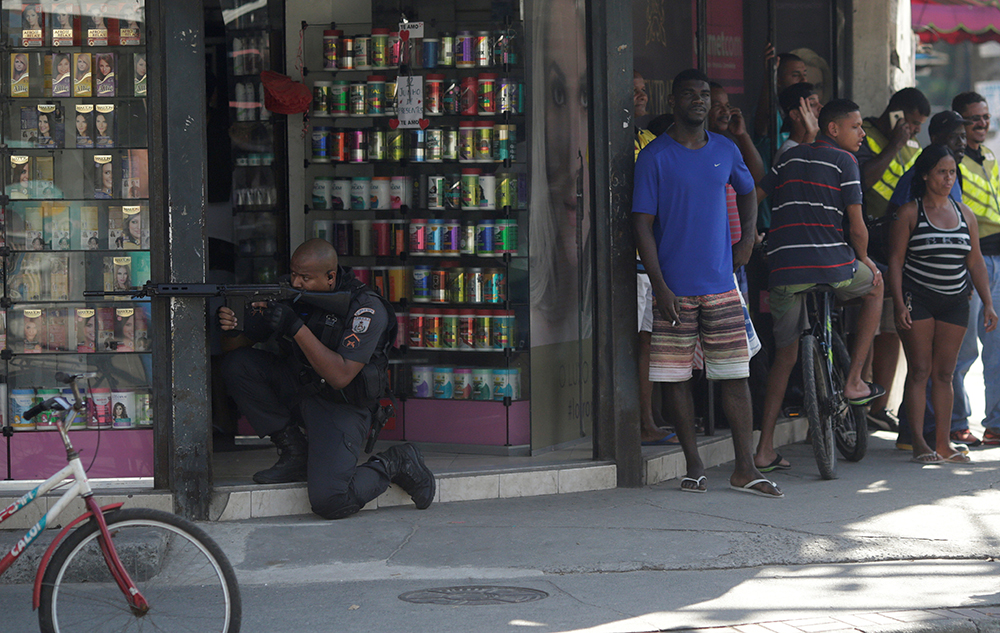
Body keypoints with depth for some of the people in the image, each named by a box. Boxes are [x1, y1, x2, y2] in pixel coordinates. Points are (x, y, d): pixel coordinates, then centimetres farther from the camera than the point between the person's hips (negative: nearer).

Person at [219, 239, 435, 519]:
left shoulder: (367, 308, -19)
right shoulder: (292, 294, -3)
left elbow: (340, 377, -26)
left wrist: (296, 327, -31)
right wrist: (233, 324, -27)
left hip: (341, 406, -6)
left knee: (329, 501, -26)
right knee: (237, 364, -16)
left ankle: (394, 464, 5)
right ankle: (294, 452, -3)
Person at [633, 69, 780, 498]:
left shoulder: (725, 151, 9)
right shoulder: (655, 156, -3)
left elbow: (747, 190, 30)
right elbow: (643, 224, -6)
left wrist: (747, 238, 14)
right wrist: (660, 286, -13)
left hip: (720, 284, 3)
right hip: (675, 287, -3)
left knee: (735, 373, -1)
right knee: (676, 376, 2)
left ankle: (744, 469, 2)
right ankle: (694, 466, 12)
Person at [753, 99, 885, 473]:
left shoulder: (790, 158, 20)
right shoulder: (844, 161, 3)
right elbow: (857, 227, -1)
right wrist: (864, 261, 16)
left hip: (783, 266, 5)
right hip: (830, 262, -5)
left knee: (785, 356, 16)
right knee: (874, 286, 28)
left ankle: (765, 449, 10)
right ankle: (853, 382, 20)